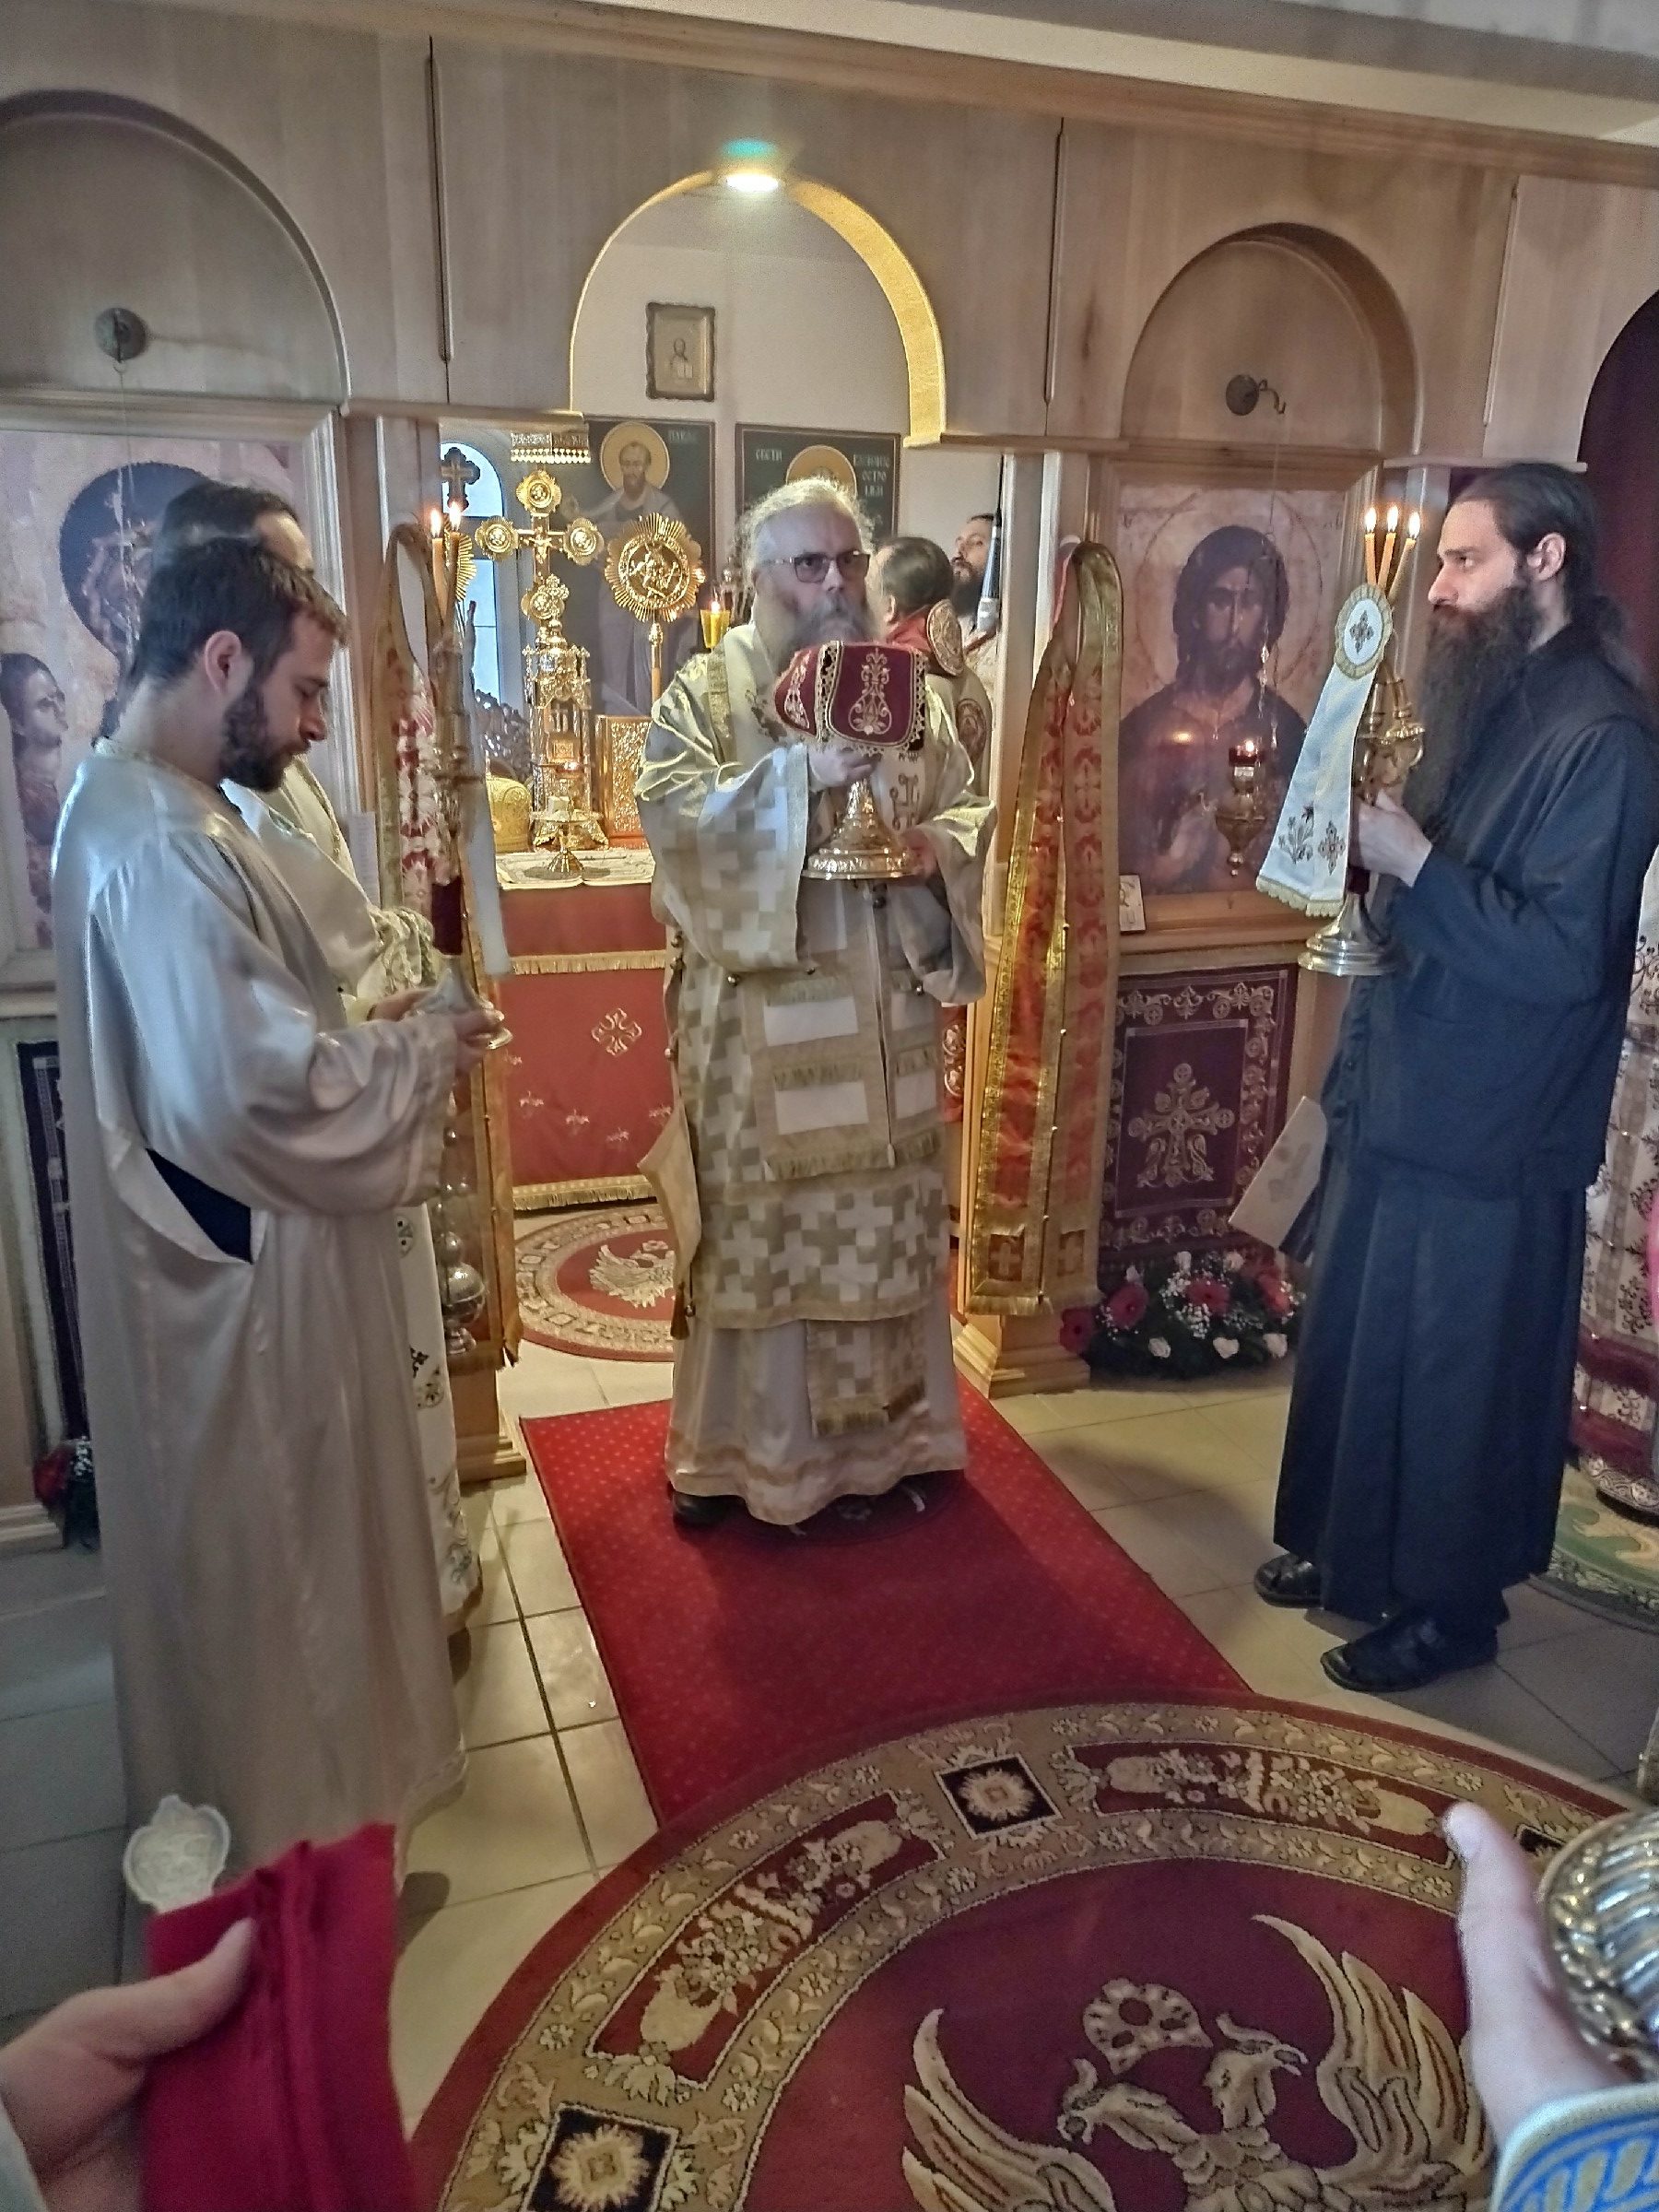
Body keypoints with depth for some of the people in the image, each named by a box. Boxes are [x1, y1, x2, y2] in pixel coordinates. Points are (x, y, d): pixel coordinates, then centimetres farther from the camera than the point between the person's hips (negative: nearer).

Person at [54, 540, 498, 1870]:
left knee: (274, 1535, 25)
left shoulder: (151, 809, 9)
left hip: (241, 1251, 11)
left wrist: (366, 1029, 6)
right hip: (243, 1273, -11)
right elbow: (253, 1086, -32)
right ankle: (283, 1824, 30)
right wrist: (422, 1054, -17)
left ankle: (281, 1782, 46)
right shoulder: (159, 846, -26)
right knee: (260, 1547, 8)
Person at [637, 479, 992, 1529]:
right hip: (760, 1017, -3)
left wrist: (934, 850, -11)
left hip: (884, 1011, 4)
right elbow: (670, 807, -15)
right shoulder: (708, 690, 0)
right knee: (754, 1216, 3)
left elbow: (970, 810, 11)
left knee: (886, 1212, 11)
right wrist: (802, 770, -23)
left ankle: (881, 1424, 29)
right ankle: (732, 1442, 19)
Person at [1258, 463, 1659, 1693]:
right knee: (1359, 1339, 19)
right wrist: (1373, 841, 0)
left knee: (1455, 1374, 6)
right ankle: (1349, 1547, 38)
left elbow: (1560, 955, -24)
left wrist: (1414, 862, -25)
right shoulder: (1489, 703, 11)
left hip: (1488, 1127, -9)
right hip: (1404, 1092, 9)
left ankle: (1450, 1606, 25)